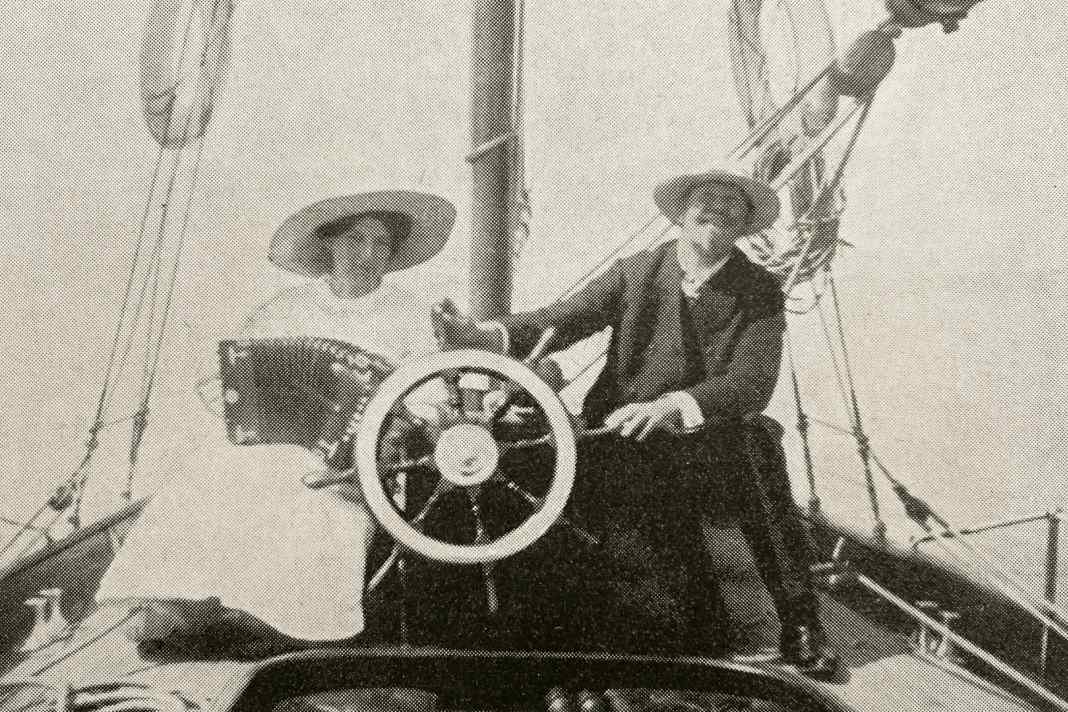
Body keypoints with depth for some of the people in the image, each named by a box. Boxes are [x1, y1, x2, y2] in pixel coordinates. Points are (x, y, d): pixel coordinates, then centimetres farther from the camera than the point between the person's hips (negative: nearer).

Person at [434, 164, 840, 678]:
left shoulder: (759, 293, -2)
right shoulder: (636, 273, 1)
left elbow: (753, 381, -18)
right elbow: (562, 318, -12)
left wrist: (672, 405, -36)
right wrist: (484, 335, -31)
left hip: (708, 444, 1)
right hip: (621, 442, -1)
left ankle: (799, 626, 0)